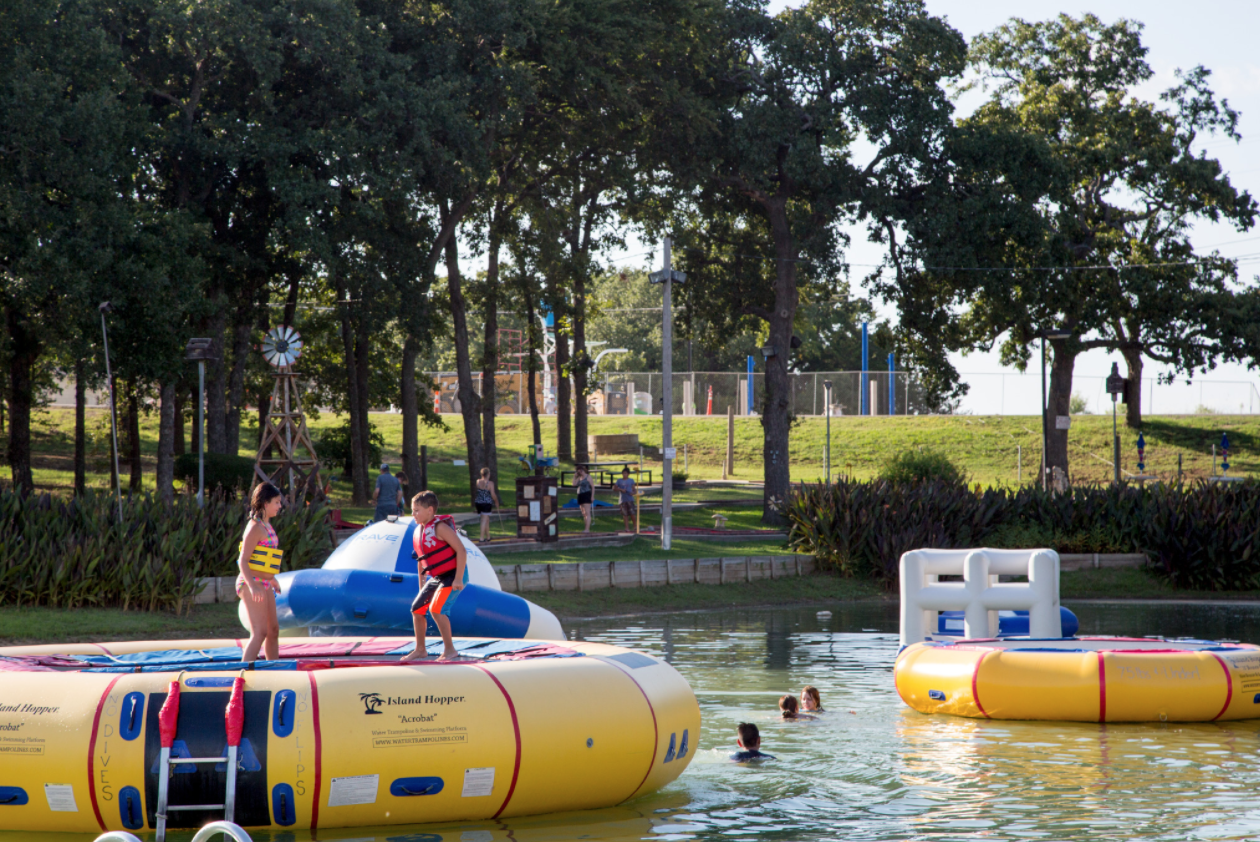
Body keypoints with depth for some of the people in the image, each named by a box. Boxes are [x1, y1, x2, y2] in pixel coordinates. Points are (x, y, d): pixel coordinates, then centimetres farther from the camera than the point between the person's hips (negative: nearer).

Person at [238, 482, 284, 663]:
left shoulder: (266, 525, 14)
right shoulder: (255, 527, -15)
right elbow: (243, 560, -20)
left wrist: (271, 579, 34)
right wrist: (252, 586, -31)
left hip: (264, 585, 10)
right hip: (252, 583, -10)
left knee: (273, 630, 18)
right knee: (260, 632, -17)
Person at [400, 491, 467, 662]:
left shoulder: (440, 527, -18)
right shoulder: (419, 530, 8)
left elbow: (461, 550, -21)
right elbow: (421, 559, 21)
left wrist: (458, 578, -24)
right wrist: (421, 583, 22)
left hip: (453, 576, -9)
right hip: (436, 577, 9)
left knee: (436, 608, -22)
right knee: (417, 609, 11)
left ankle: (450, 650, -13)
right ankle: (420, 649, 26)